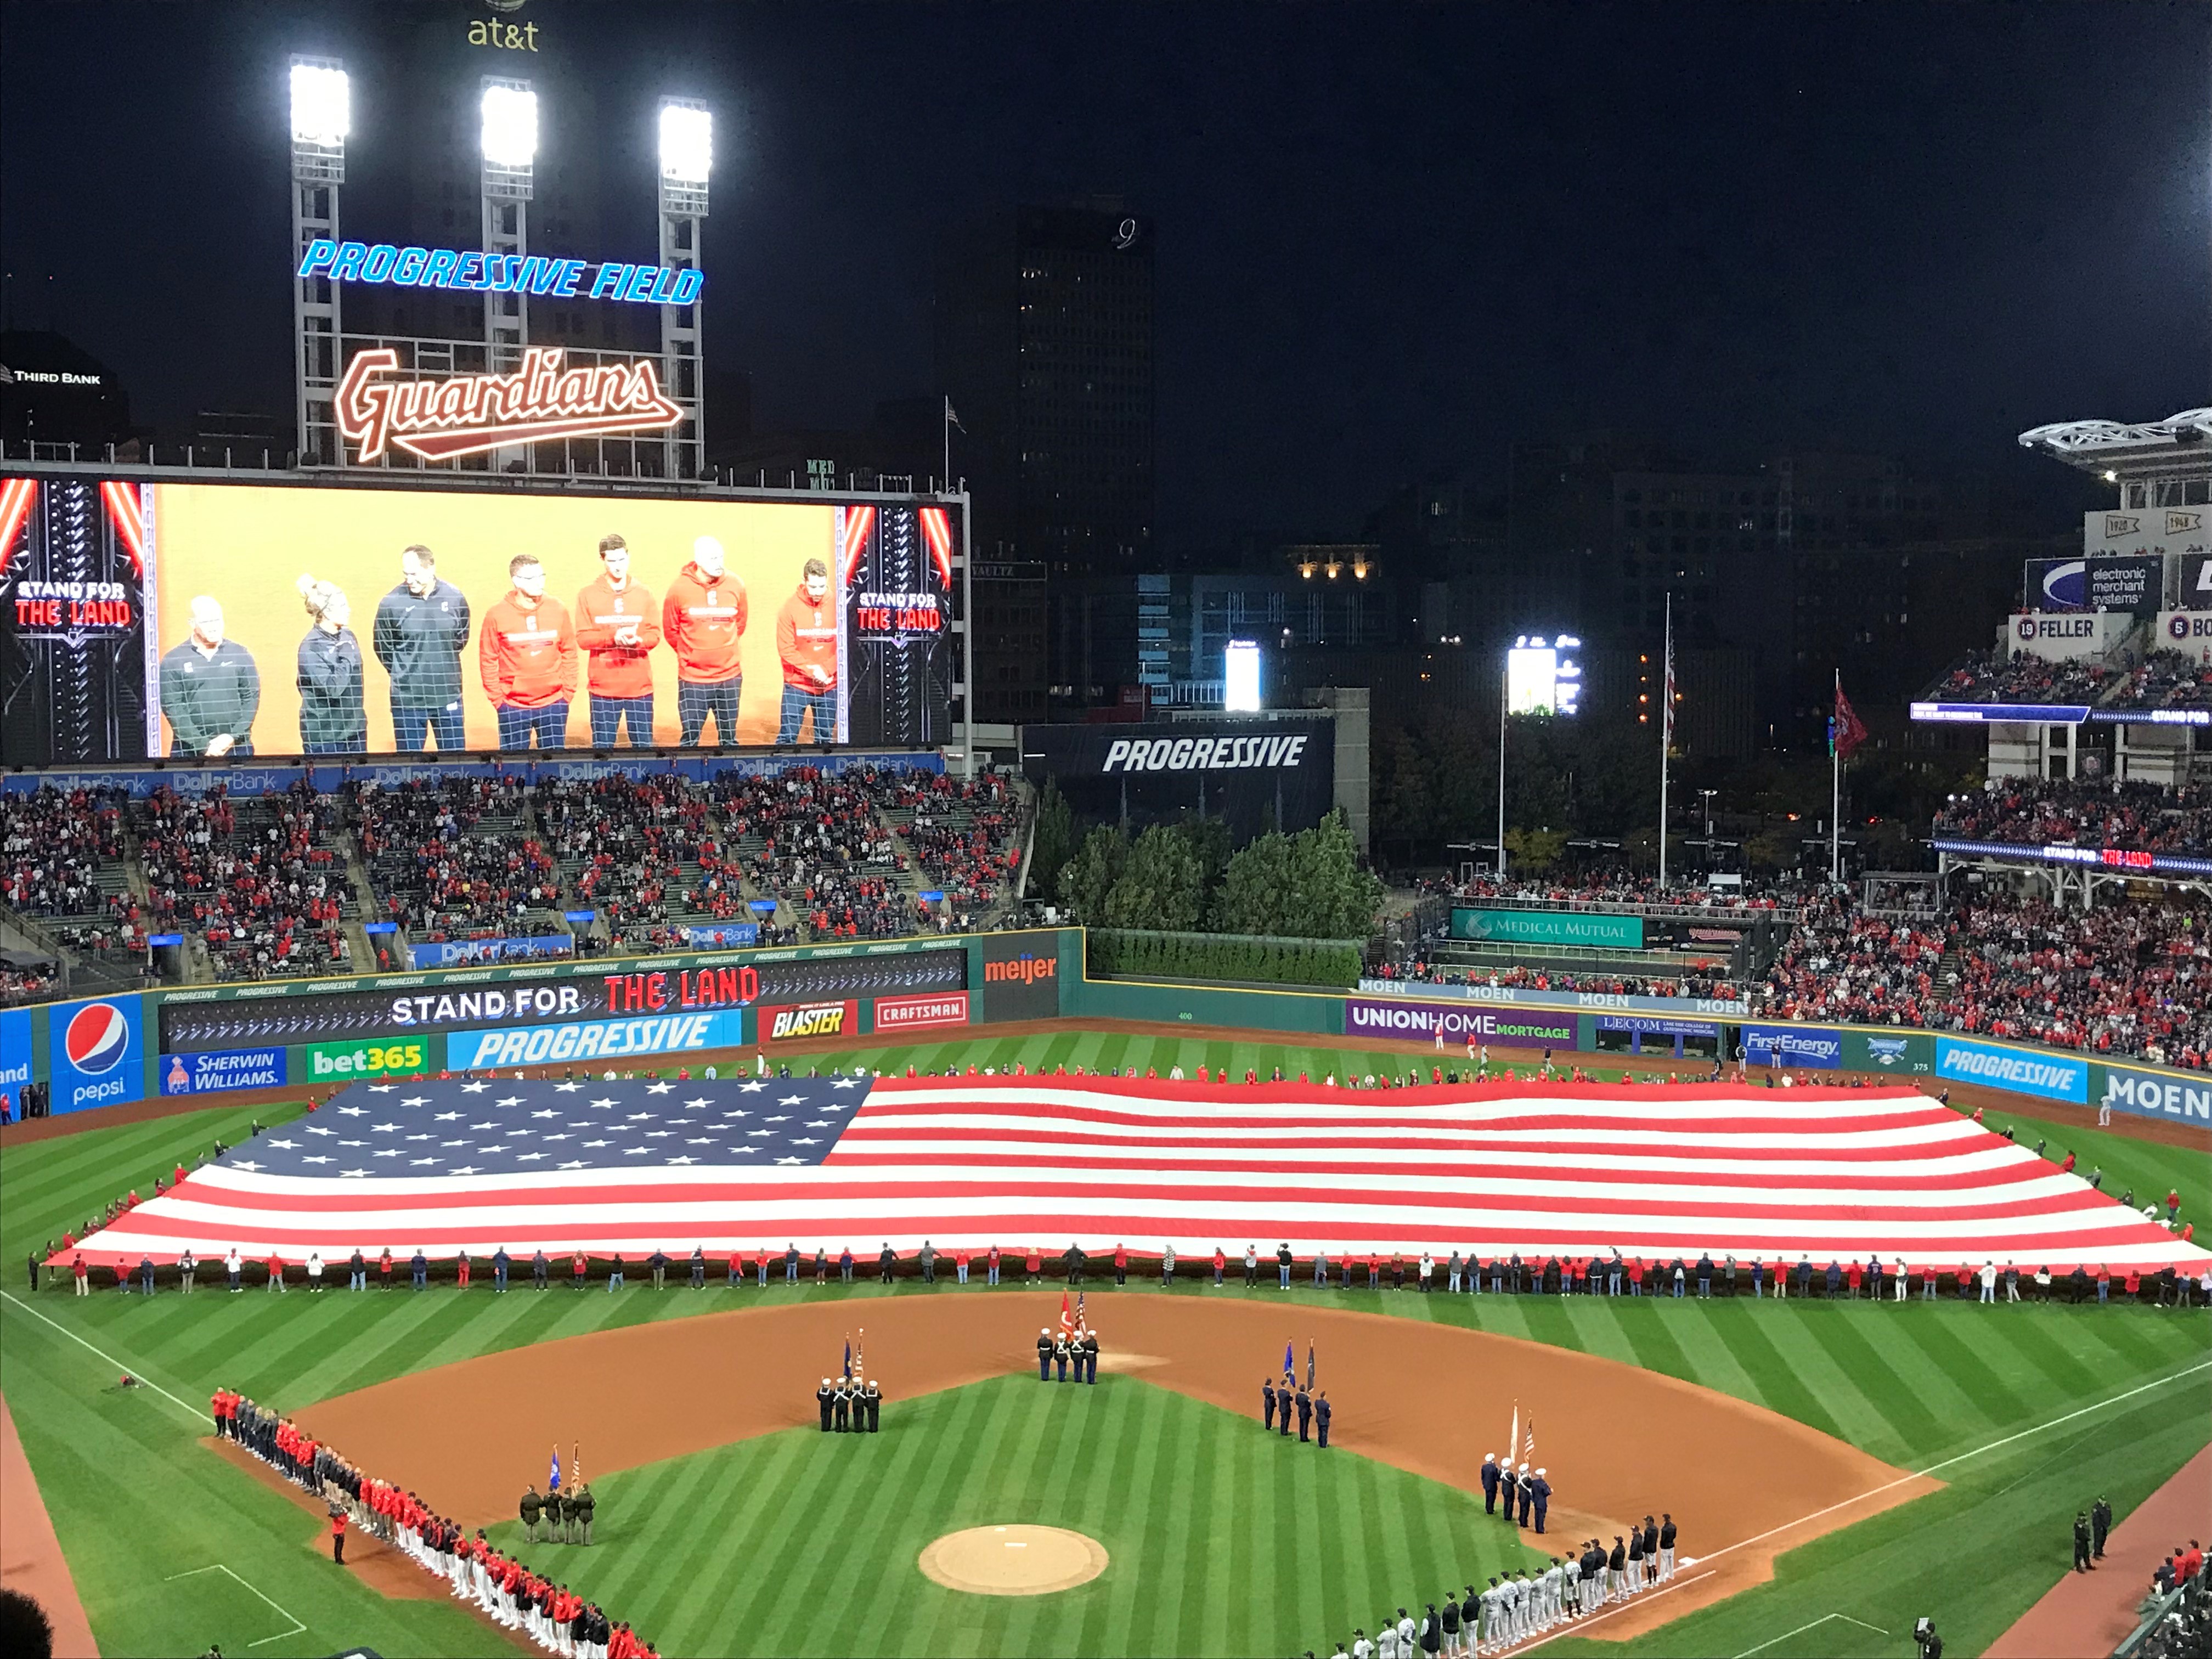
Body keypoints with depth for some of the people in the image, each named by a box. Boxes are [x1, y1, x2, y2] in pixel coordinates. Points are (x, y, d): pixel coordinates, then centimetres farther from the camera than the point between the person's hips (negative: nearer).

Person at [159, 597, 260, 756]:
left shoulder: (241, 655, 8)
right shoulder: (173, 661, 3)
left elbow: (252, 698, 5)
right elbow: (172, 708, -2)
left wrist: (233, 737, -8)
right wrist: (203, 746, -10)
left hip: (237, 747, 1)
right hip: (190, 751, -1)